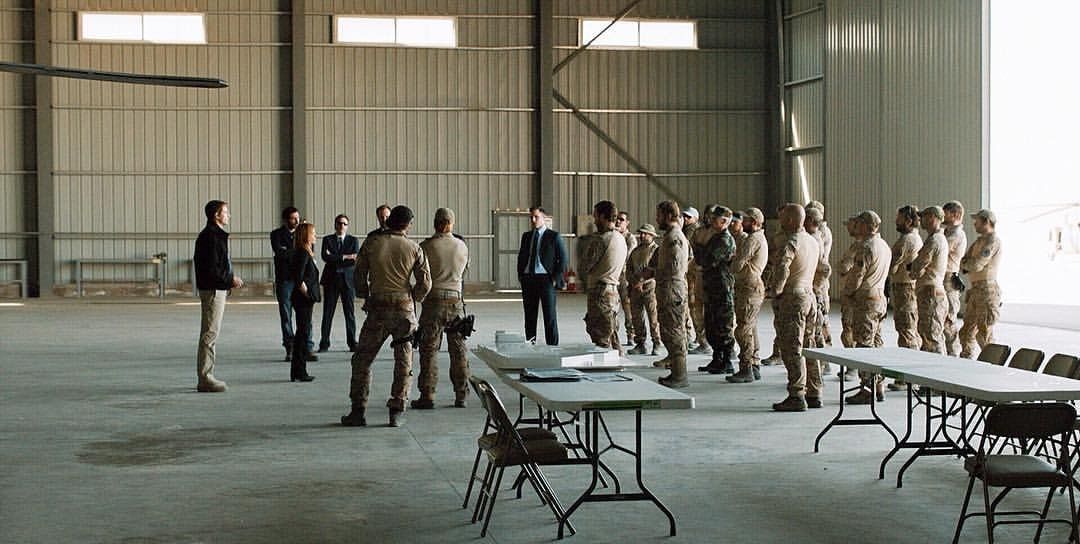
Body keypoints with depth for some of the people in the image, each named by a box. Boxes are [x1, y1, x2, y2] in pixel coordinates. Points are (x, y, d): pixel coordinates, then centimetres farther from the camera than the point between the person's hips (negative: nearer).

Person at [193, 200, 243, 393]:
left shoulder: (216, 235, 16)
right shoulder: (211, 237, -16)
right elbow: (211, 269, -22)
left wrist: (230, 279, 13)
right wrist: (230, 280, -14)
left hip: (216, 289, 11)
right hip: (213, 289, -11)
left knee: (210, 334, 13)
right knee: (210, 334, -8)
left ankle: (205, 376, 19)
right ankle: (205, 379, -6)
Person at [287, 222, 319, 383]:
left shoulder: (305, 252, 14)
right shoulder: (303, 253, -16)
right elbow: (298, 277, -25)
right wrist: (305, 291, -13)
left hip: (303, 299, 10)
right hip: (304, 298, -10)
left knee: (302, 333, 13)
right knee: (303, 332, -6)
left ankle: (297, 371, 19)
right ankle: (299, 371, -3)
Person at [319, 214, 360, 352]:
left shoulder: (353, 240, 6)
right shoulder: (327, 240, 6)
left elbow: (355, 260, -7)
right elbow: (325, 257, -10)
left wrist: (334, 258, -11)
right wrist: (345, 257, -16)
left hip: (348, 279, 0)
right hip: (331, 279, 0)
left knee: (350, 313, 1)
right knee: (327, 313, 1)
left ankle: (352, 343, 7)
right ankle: (324, 343, 5)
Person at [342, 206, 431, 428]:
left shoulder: (371, 243, -1)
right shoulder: (414, 248, -1)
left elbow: (359, 276, 3)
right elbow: (425, 282, -2)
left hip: (378, 309, 0)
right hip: (405, 309, 1)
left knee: (362, 359, 9)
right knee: (403, 362, 9)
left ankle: (358, 411, 7)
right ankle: (397, 411, 8)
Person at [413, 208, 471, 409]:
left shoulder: (426, 246, -7)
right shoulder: (462, 246, 4)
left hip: (434, 300, -3)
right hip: (456, 300, 3)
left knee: (429, 349, 0)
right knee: (458, 350, 9)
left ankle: (427, 396, -2)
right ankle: (461, 395, 12)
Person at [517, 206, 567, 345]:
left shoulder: (554, 236, -1)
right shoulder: (526, 236, 14)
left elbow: (562, 259, -2)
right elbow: (521, 256, 21)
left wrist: (556, 278, -9)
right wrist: (520, 275, 9)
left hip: (546, 279, -5)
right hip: (528, 279, 5)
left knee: (550, 316, -1)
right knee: (529, 316, 8)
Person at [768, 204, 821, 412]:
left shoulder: (791, 243, -16)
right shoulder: (813, 242, 14)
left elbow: (782, 270, -28)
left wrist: (774, 291, -12)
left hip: (793, 298, -9)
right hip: (809, 294, 9)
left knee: (792, 349, -6)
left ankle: (796, 396, -7)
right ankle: (814, 394, 17)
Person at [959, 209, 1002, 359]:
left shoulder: (992, 240, -13)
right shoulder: (980, 241, 18)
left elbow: (976, 265, -19)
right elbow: (963, 263, 17)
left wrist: (965, 264, 1)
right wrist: (966, 265, -6)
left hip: (987, 291, -10)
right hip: (976, 291, 10)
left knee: (984, 334, -8)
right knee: (967, 332, 11)